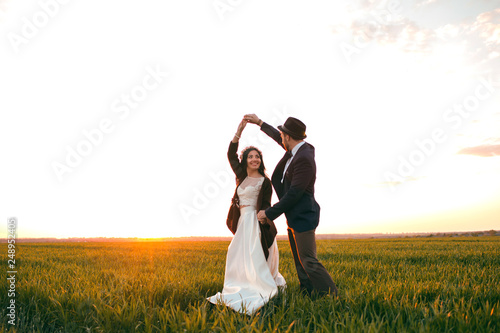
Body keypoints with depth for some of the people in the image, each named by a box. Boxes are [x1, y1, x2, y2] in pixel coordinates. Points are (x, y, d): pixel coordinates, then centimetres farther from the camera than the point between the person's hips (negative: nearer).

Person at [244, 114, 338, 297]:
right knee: (300, 263, 13)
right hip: (294, 217, 10)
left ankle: (333, 298, 1)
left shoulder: (304, 159, -22)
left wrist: (269, 213, -17)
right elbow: (278, 137, 28)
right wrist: (259, 122, 33)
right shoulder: (296, 149, 6)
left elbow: (294, 194, -24)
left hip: (303, 217, -10)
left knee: (308, 261, -9)